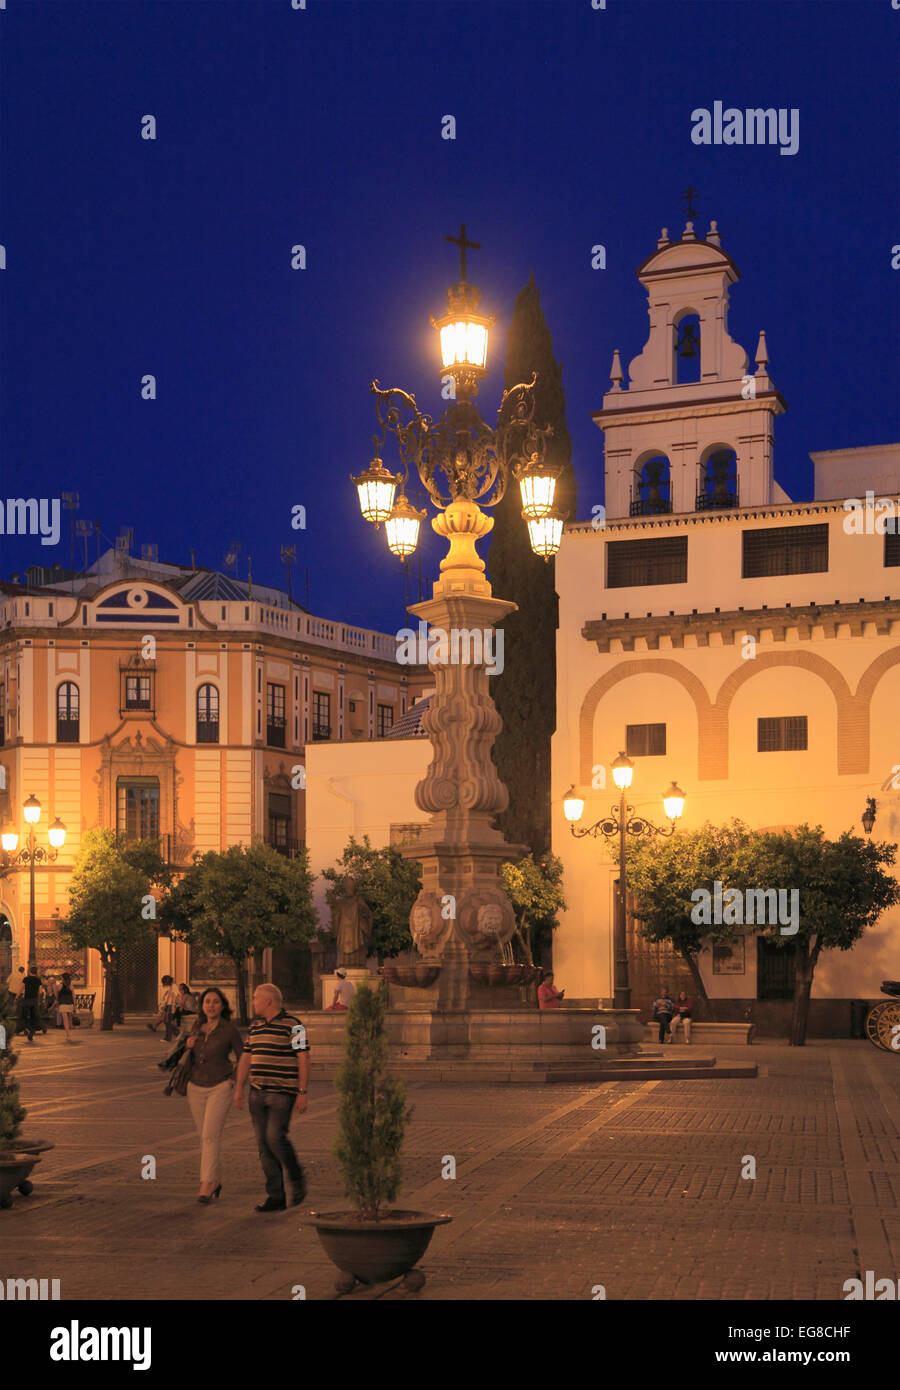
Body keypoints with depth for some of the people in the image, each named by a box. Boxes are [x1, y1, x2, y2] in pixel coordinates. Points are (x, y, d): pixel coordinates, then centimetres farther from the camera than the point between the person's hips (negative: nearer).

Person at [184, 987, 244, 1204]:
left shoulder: (229, 1030, -9)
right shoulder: (197, 1026, 4)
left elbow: (242, 1059, 2)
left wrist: (234, 1081, -8)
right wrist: (187, 1045, -2)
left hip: (220, 1088, -5)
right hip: (196, 1087, 5)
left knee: (211, 1135, -16)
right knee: (204, 1137, 11)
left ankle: (206, 1185, -18)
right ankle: (216, 1179, 26)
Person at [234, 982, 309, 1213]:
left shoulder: (293, 1025, -8)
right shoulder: (256, 1026, 13)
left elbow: (303, 1059, -9)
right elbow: (246, 1058, 16)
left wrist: (302, 1093, -14)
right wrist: (239, 1088, 10)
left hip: (283, 1092, -7)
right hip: (258, 1093, 7)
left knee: (276, 1137, -18)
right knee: (263, 1143, 2)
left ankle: (297, 1179, 6)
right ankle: (276, 1197, 6)